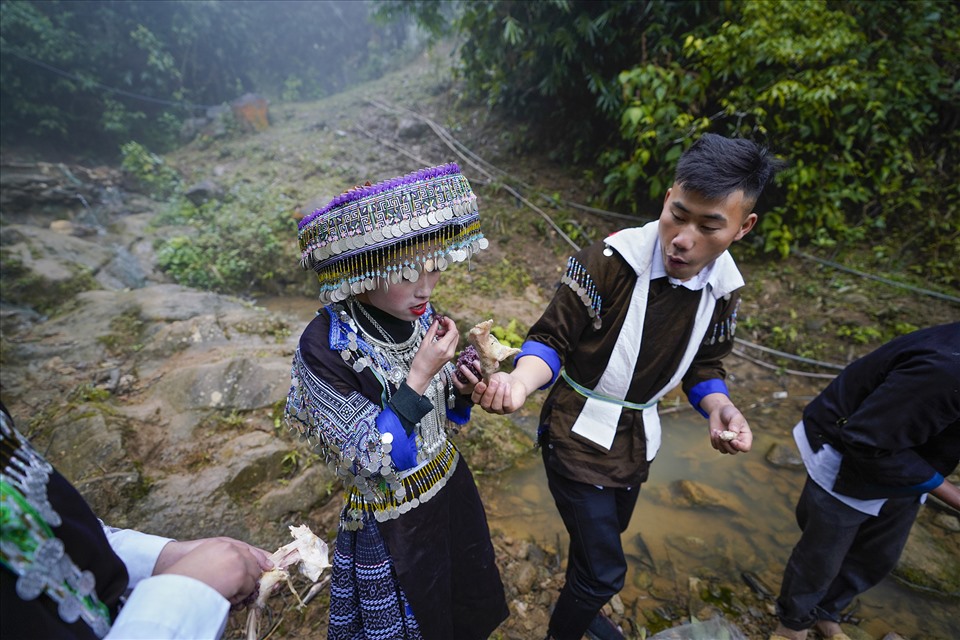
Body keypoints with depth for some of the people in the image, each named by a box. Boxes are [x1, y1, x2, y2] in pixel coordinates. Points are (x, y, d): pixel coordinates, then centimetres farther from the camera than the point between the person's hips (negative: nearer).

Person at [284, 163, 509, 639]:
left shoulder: (416, 313, -12)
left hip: (451, 485, 6)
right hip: (394, 522, -5)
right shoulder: (325, 346, -30)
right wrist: (420, 376, -33)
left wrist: (457, 387, -18)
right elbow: (364, 458, -25)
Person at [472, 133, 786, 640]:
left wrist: (718, 407, -16)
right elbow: (552, 340, -20)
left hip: (637, 438, 6)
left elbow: (704, 364, 5)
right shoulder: (609, 261, -27)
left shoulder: (724, 287, -8)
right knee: (606, 570, 1)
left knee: (604, 537, 28)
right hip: (579, 433, -6)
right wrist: (519, 383, -41)